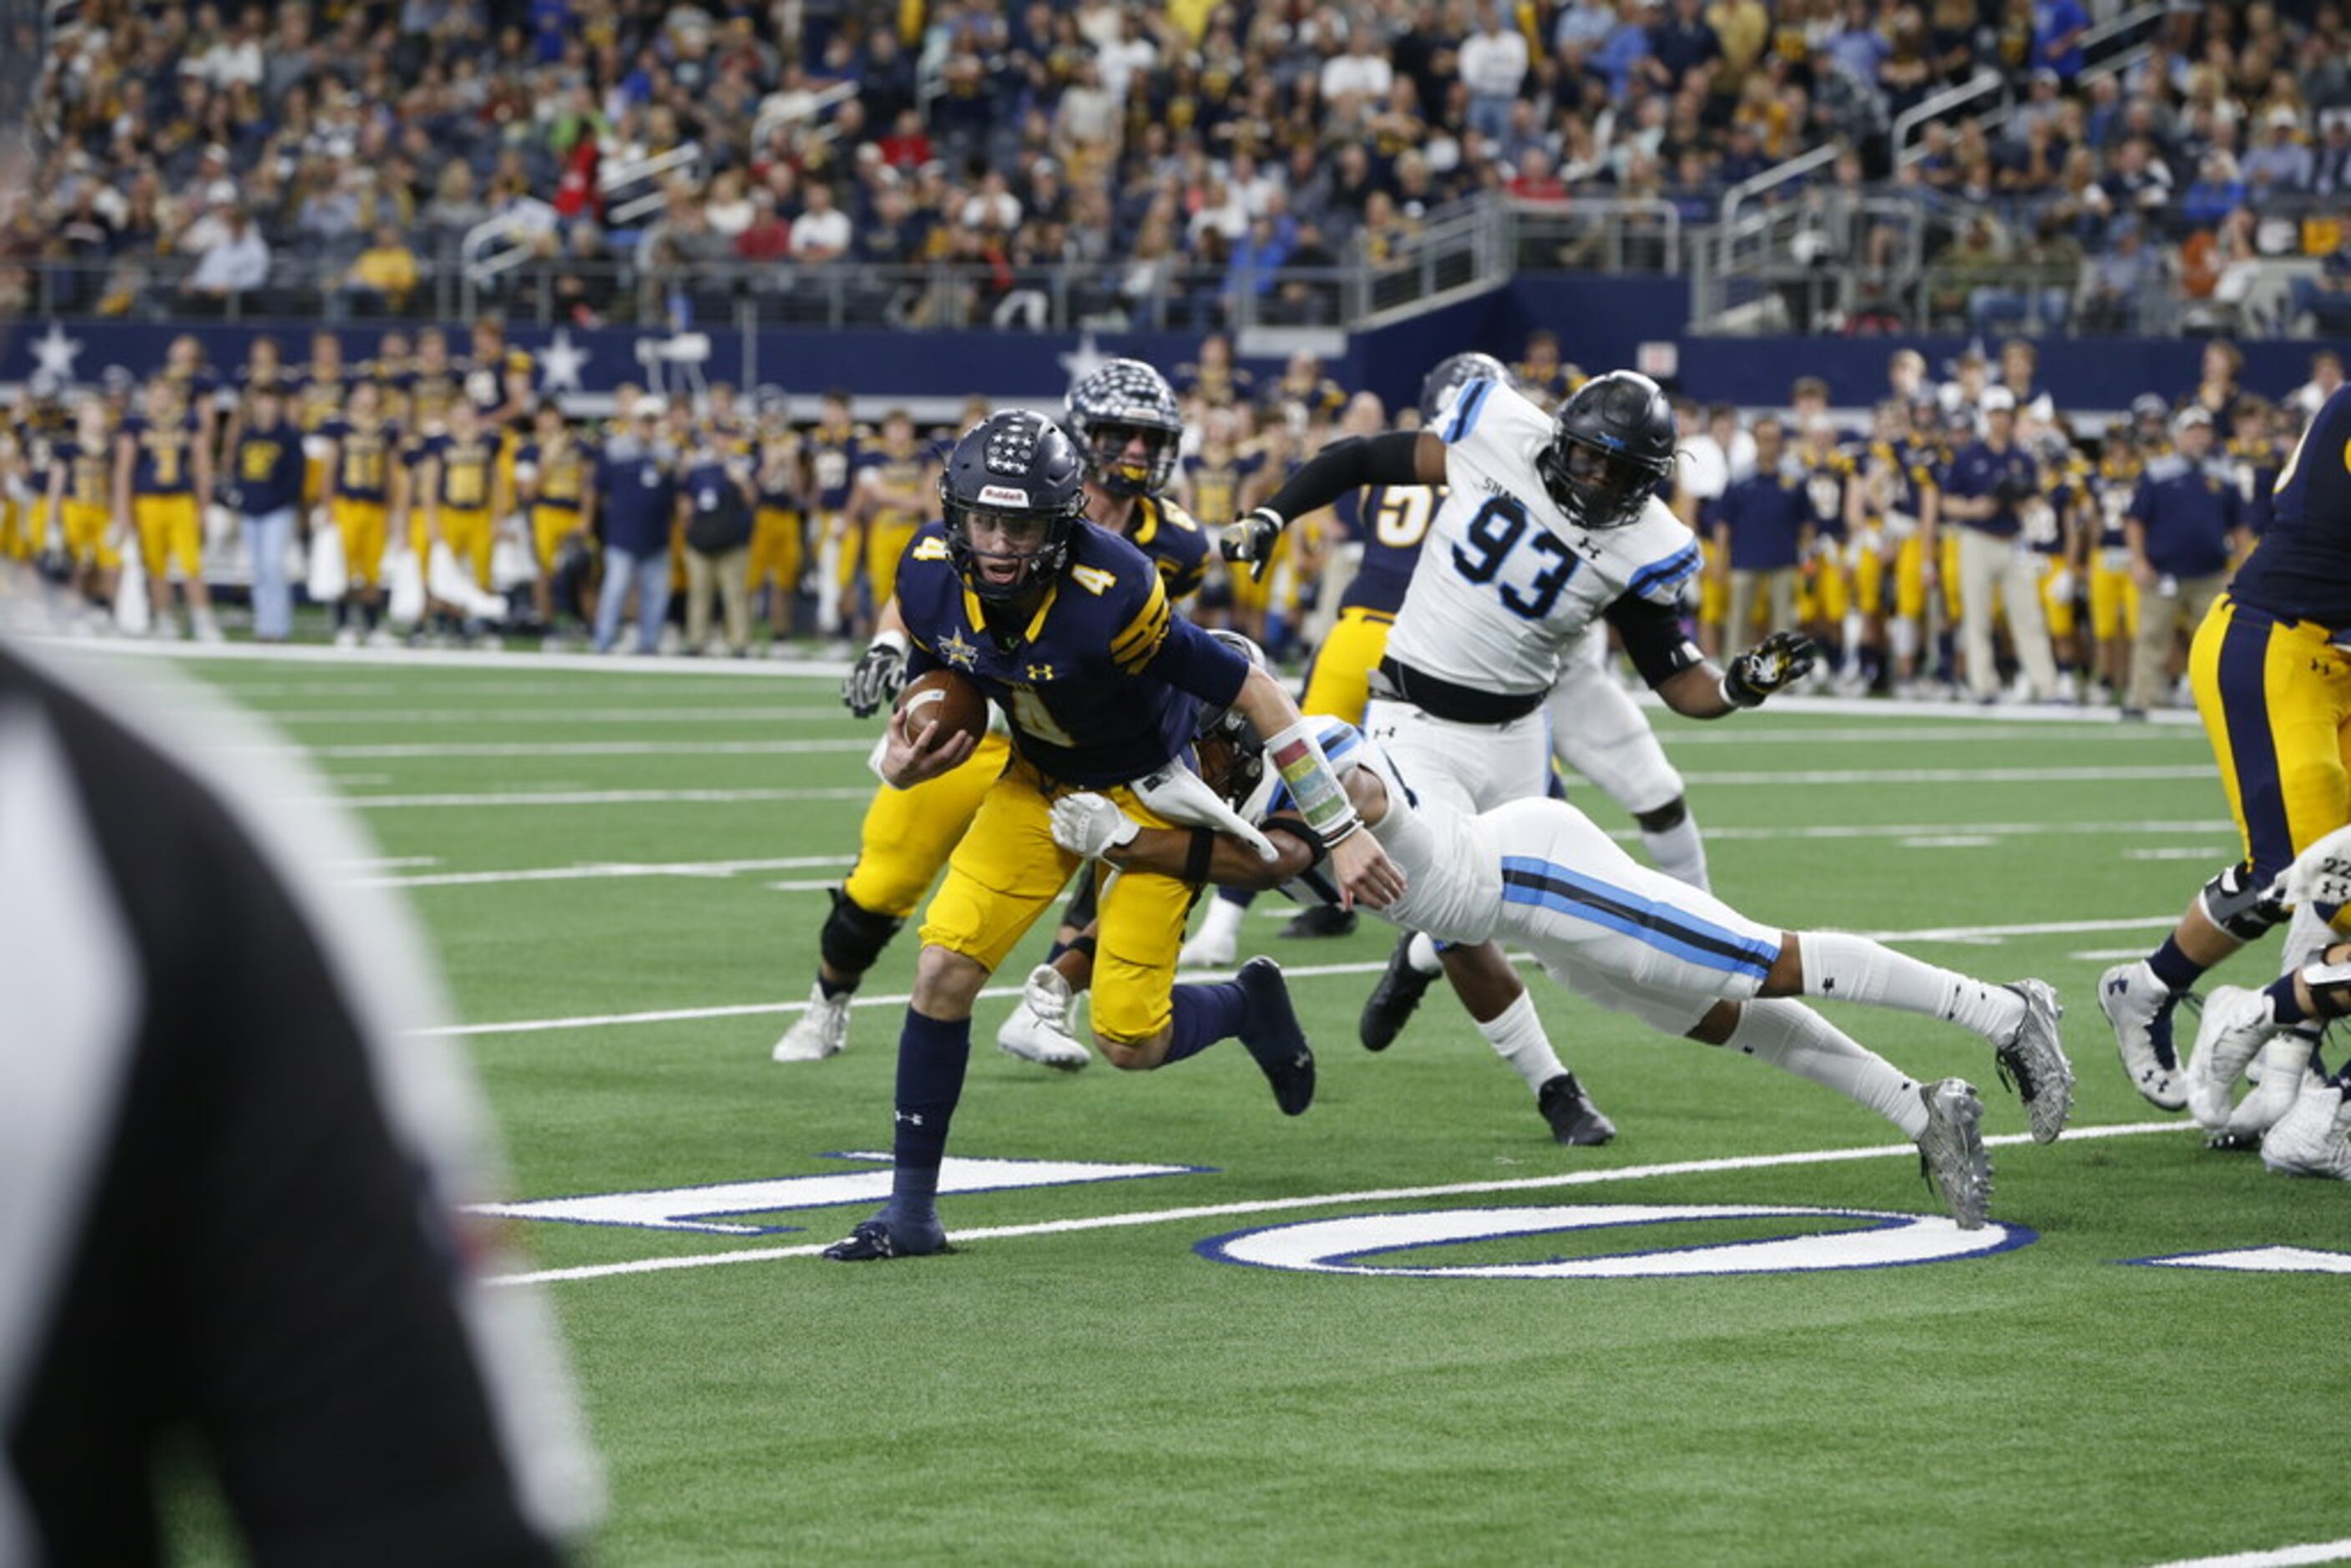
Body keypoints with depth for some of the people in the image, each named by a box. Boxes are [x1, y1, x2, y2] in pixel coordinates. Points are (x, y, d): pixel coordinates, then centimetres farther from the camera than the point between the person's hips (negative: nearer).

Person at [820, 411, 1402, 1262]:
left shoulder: (1110, 594, -36)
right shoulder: (931, 577, -19)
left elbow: (1252, 691, -28)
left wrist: (1340, 832, -26)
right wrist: (902, 762, -19)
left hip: (1149, 789, -5)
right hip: (1042, 780, 5)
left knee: (1129, 1042, -7)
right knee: (943, 969, -10)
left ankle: (1248, 1006, 28)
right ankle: (910, 1210, 2)